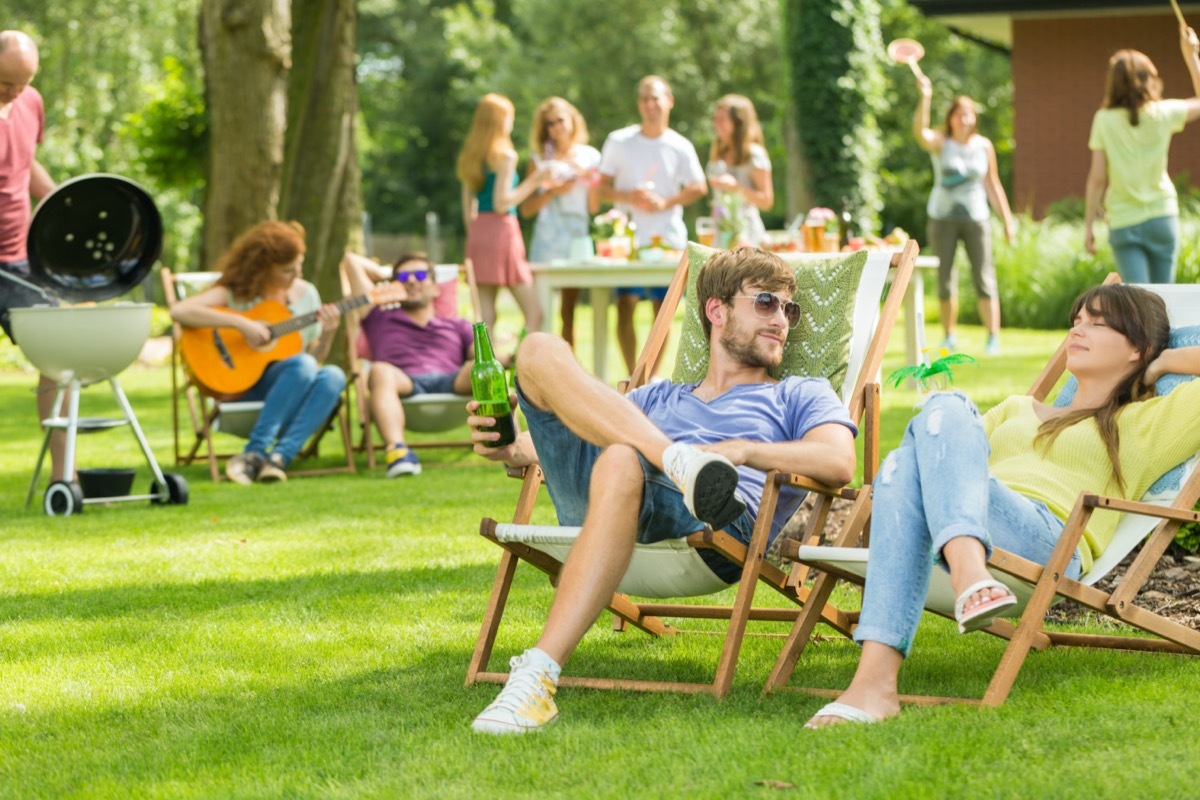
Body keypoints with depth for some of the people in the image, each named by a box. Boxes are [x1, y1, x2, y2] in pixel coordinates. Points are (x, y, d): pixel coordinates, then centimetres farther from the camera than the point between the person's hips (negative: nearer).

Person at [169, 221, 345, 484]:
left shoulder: (306, 293, 12)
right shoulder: (233, 293, -4)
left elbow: (316, 356, 14)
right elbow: (179, 311, -21)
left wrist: (328, 333, -8)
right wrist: (241, 323, -25)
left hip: (289, 393, 5)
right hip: (242, 388, -5)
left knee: (333, 376, -27)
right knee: (303, 364, -32)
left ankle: (279, 456, -38)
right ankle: (254, 452, -34)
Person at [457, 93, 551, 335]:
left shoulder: (470, 156, 13)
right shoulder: (505, 156, -8)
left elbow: (468, 210, 13)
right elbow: (501, 203, -14)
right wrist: (533, 181, -8)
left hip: (477, 232, 7)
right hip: (501, 229, -7)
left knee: (486, 316, 5)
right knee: (534, 314, -5)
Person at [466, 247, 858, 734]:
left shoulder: (800, 396, 30)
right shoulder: (658, 397, 42)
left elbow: (839, 463, 6)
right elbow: (563, 440, 34)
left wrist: (741, 450, -9)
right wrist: (508, 448, 10)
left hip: (720, 524, -4)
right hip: (595, 507, 4)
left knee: (620, 463, -40)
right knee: (540, 351, -10)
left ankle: (536, 677, -48)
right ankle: (682, 462, -28)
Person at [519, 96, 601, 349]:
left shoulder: (590, 156, 10)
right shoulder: (542, 159, 6)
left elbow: (594, 207, 8)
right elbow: (526, 209, 1)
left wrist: (590, 179, -7)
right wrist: (553, 191, -12)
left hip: (577, 236, 2)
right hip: (547, 240, -2)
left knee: (569, 311, 4)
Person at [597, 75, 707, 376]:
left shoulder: (680, 147, 2)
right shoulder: (619, 142, 3)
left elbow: (699, 187, 2)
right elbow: (602, 188, 3)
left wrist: (664, 203, -11)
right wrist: (629, 197, -15)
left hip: (668, 239, 1)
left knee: (663, 311, 3)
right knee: (625, 306, -11)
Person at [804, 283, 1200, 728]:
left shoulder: (1143, 423, 24)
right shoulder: (1018, 408, 42)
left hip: (1046, 543, -4)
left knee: (944, 411, -27)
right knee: (903, 467, -31)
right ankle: (874, 678, -50)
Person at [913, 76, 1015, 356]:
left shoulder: (984, 146, 4)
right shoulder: (940, 143, -2)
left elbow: (992, 185, 11)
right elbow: (920, 132, -24)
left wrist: (1007, 219, 10)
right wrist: (925, 98, -37)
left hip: (975, 217, 0)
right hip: (943, 217, 0)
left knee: (984, 277, -6)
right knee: (945, 278, 6)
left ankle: (993, 337, -5)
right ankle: (949, 335, 17)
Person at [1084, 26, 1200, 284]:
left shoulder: (1105, 120, -7)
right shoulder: (1163, 114, -4)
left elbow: (1097, 178, -7)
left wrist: (1089, 225, 2)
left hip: (1124, 224, -2)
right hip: (1162, 217, 2)